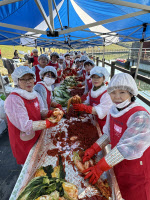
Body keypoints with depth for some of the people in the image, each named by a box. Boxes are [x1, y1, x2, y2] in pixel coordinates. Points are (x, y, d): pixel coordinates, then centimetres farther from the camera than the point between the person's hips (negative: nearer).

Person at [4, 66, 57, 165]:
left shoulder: (35, 94, -3)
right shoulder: (13, 100, -28)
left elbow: (41, 111, 3)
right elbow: (25, 126, -30)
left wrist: (51, 113, -17)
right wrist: (48, 123, -31)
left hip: (37, 136, 7)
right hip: (24, 142, -7)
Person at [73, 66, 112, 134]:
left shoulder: (107, 94, -21)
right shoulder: (91, 91, 1)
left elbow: (100, 111, -27)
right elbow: (87, 103, 5)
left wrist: (83, 108, -32)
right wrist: (79, 105, -15)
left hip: (104, 123, -6)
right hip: (95, 120, 6)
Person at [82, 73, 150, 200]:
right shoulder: (113, 110, -7)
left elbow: (127, 148, -31)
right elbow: (108, 134, 3)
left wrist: (100, 167, -27)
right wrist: (93, 150, -5)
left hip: (137, 172, -5)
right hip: (118, 165, 6)